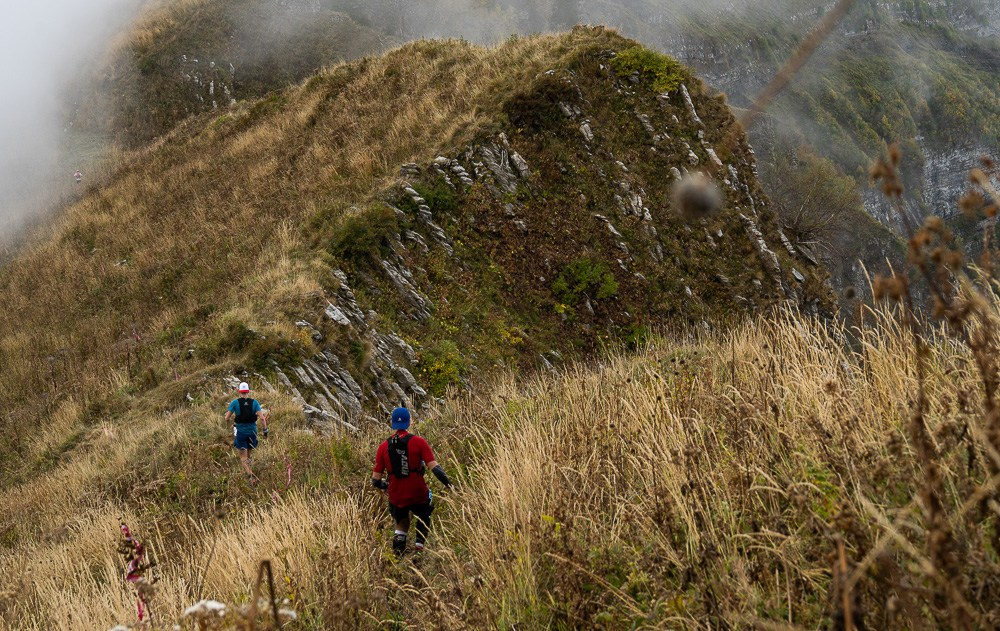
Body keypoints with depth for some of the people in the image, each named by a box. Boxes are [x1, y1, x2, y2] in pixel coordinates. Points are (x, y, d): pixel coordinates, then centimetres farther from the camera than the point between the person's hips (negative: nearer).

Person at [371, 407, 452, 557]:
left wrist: (386, 486, 18)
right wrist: (449, 484, -4)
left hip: (396, 498, 2)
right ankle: (420, 542, 11)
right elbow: (434, 467, -15)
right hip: (418, 495, -2)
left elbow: (376, 479, -2)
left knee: (401, 527, 27)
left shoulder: (384, 446, -2)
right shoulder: (418, 442, -9)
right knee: (424, 517, 29)